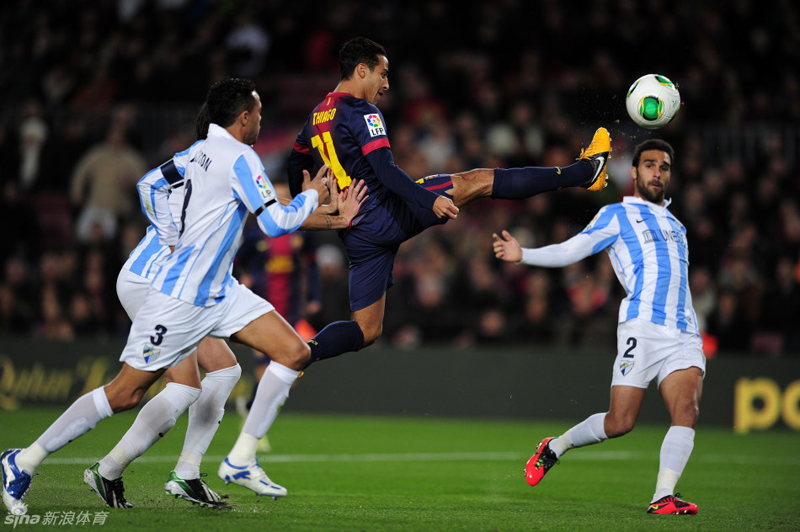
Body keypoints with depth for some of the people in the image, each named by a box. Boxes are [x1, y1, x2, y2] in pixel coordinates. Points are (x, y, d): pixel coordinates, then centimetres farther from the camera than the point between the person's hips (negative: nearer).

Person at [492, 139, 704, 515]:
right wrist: (523, 255, -8)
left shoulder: (676, 226, 29)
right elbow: (570, 251, 5)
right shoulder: (617, 215, 11)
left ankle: (663, 498, -21)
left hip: (685, 335, 5)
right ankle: (555, 447, 16)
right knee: (620, 423, -9)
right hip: (642, 326, -5)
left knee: (687, 411, -18)